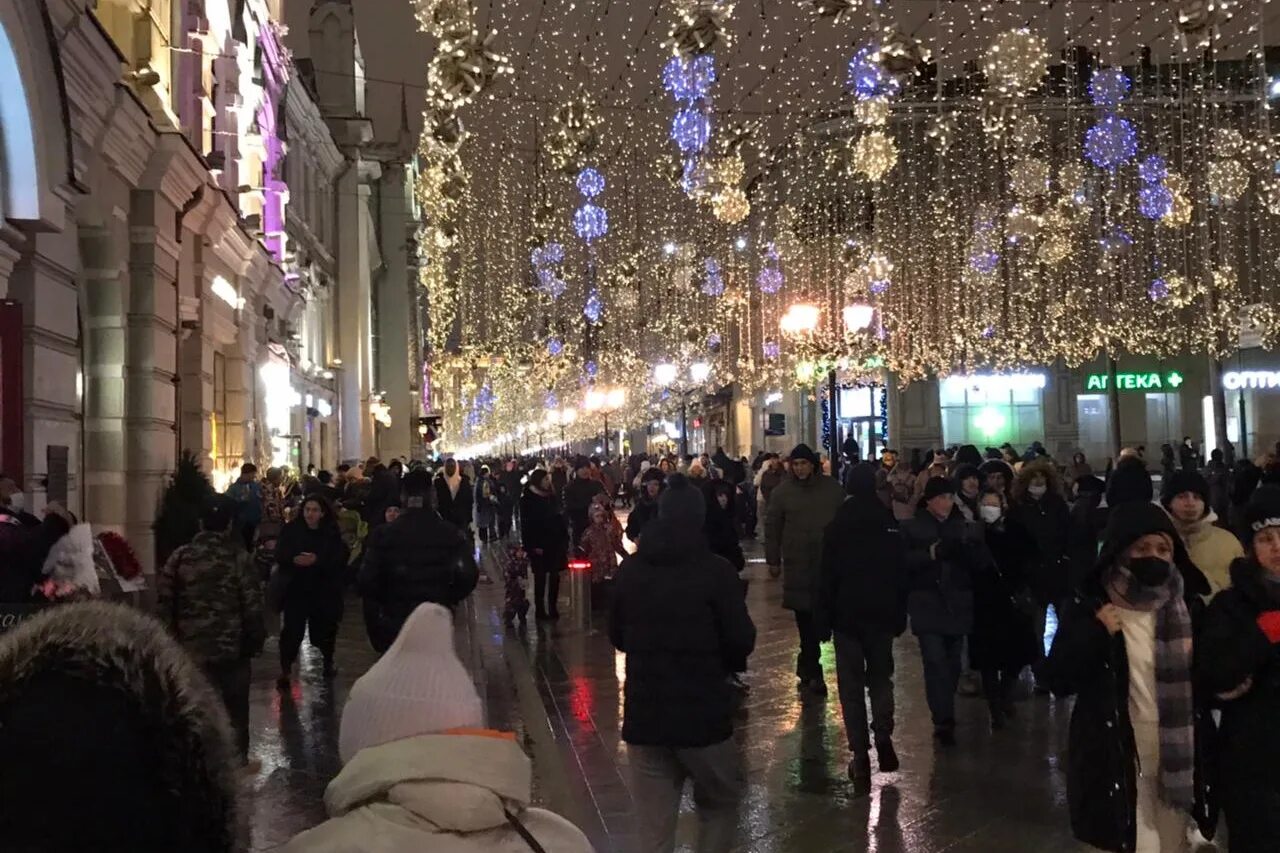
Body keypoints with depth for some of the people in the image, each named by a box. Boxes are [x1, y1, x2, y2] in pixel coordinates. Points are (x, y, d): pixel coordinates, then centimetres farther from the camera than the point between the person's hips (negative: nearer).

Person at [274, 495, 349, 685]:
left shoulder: (332, 534, -2)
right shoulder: (291, 530, -2)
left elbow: (339, 560, -10)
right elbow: (280, 555, -7)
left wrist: (317, 560, -26)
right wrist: (294, 560, -27)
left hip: (324, 590, 1)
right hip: (295, 589, -1)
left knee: (325, 627, 14)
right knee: (292, 630, -7)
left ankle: (328, 662, 38)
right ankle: (285, 670, 2)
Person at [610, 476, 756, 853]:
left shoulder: (630, 569, 2)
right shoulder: (714, 570, -10)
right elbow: (742, 642, -8)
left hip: (643, 714, 3)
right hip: (702, 713, -3)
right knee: (721, 804, 20)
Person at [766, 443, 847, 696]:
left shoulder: (832, 489, 6)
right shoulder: (783, 491, 2)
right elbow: (772, 527, 6)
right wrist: (773, 559, 4)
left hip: (828, 562, 2)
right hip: (797, 564, -2)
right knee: (806, 616, -4)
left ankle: (806, 666, 24)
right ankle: (812, 672, 2)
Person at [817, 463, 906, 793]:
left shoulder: (837, 526, -7)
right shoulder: (891, 523, -2)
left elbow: (828, 576, -6)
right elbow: (902, 573, 2)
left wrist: (824, 618, 1)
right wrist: (900, 616, 9)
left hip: (847, 615, -2)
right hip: (882, 614, 2)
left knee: (851, 684, 3)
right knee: (880, 676, 18)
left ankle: (860, 756, -1)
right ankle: (883, 733, -1)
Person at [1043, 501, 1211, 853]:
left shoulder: (1185, 606, 4)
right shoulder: (1090, 606, -6)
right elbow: (1058, 680, -9)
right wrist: (1095, 634, -20)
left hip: (1174, 754, 3)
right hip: (1112, 757, -3)